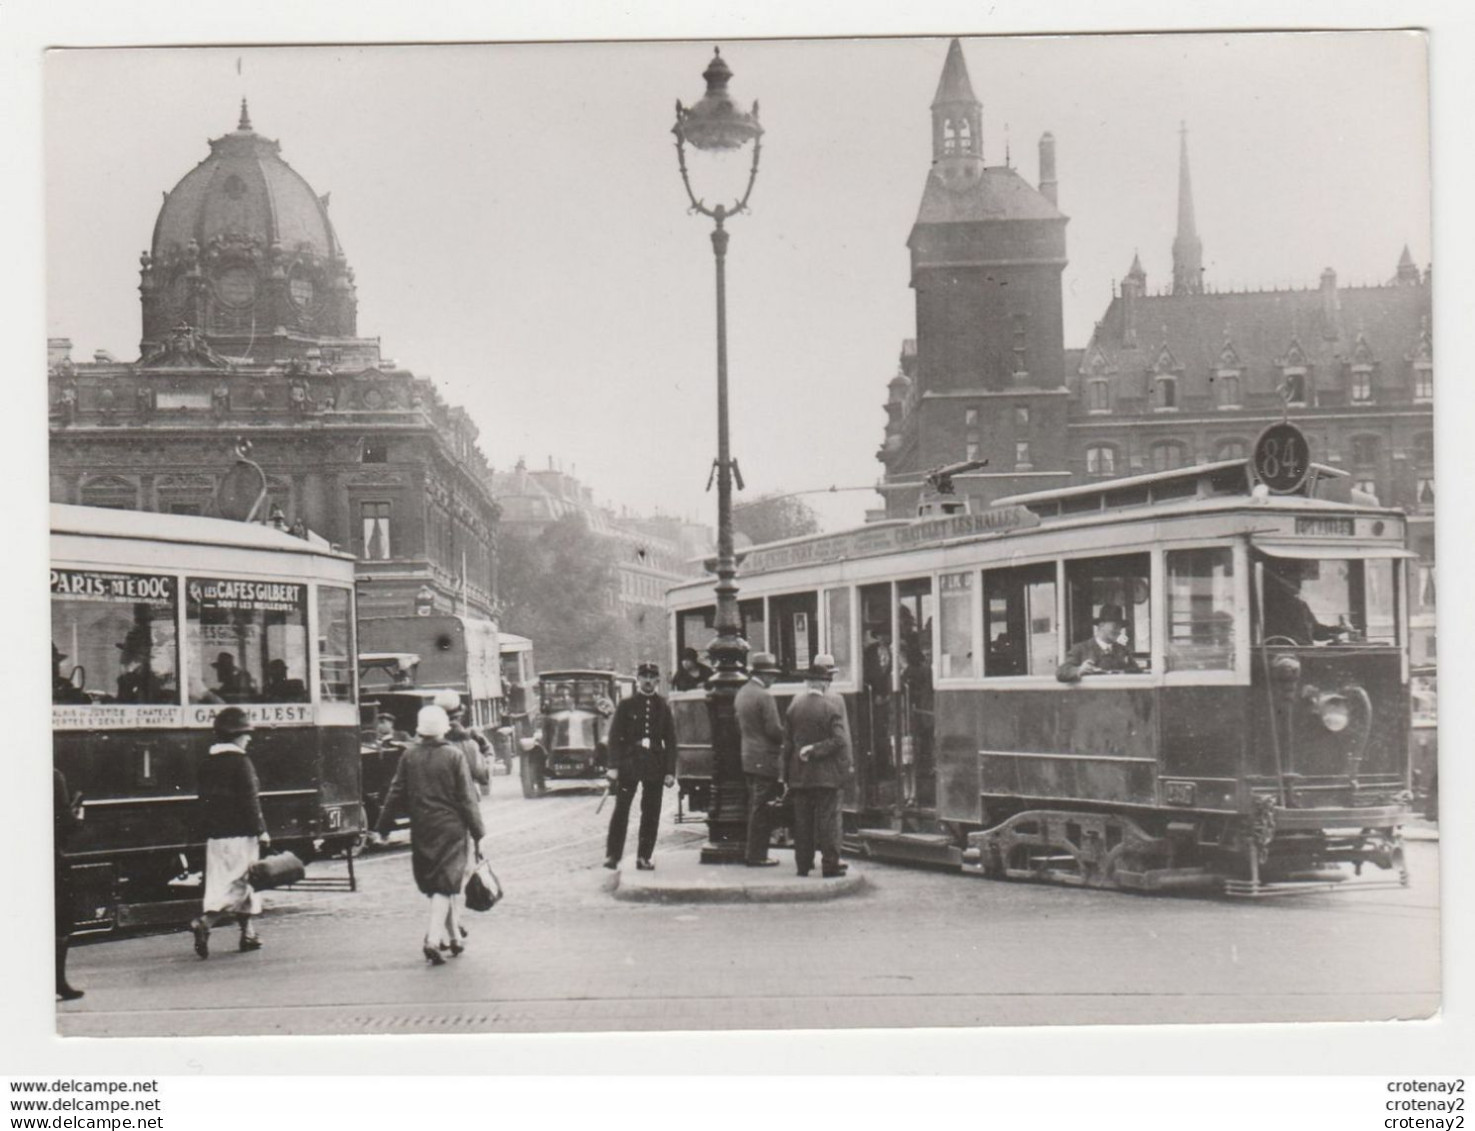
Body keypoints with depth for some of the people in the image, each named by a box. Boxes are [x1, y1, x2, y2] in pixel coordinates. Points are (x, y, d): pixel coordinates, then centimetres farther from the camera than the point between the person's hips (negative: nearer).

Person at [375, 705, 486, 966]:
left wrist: (384, 826, 14)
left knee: (433, 884, 16)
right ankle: (433, 940, -17)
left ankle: (454, 937, 25)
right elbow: (467, 799, -7)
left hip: (421, 829, 3)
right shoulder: (454, 756, -8)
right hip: (451, 828, -3)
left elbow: (396, 795, 3)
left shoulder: (409, 756, 0)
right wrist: (477, 834, -1)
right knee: (445, 885, -2)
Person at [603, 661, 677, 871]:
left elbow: (670, 741, 8)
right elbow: (614, 737, 0)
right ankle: (612, 855, 0)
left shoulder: (663, 707, 9)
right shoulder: (626, 705, 3)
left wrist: (670, 771, 1)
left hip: (655, 765, 2)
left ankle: (644, 857, 8)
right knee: (621, 810, -4)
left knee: (651, 814, 2)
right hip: (629, 763, -2)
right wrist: (613, 766, -9)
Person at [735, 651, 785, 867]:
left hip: (748, 757, 9)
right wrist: (786, 738, 0)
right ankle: (757, 856, -2)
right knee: (760, 809, -4)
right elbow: (774, 730, -18)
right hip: (765, 758, -9)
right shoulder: (764, 696, -17)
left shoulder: (742, 693, 10)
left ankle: (753, 853, 20)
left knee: (755, 807, 15)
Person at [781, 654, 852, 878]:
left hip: (800, 775, 4)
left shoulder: (795, 705, 1)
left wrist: (785, 773, 11)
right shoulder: (832, 706, -11)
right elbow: (839, 740, -17)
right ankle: (830, 864, 0)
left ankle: (803, 864, 12)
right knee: (828, 818, 0)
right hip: (827, 773, -4)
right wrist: (816, 751, -6)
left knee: (803, 820, 9)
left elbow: (787, 741, 6)